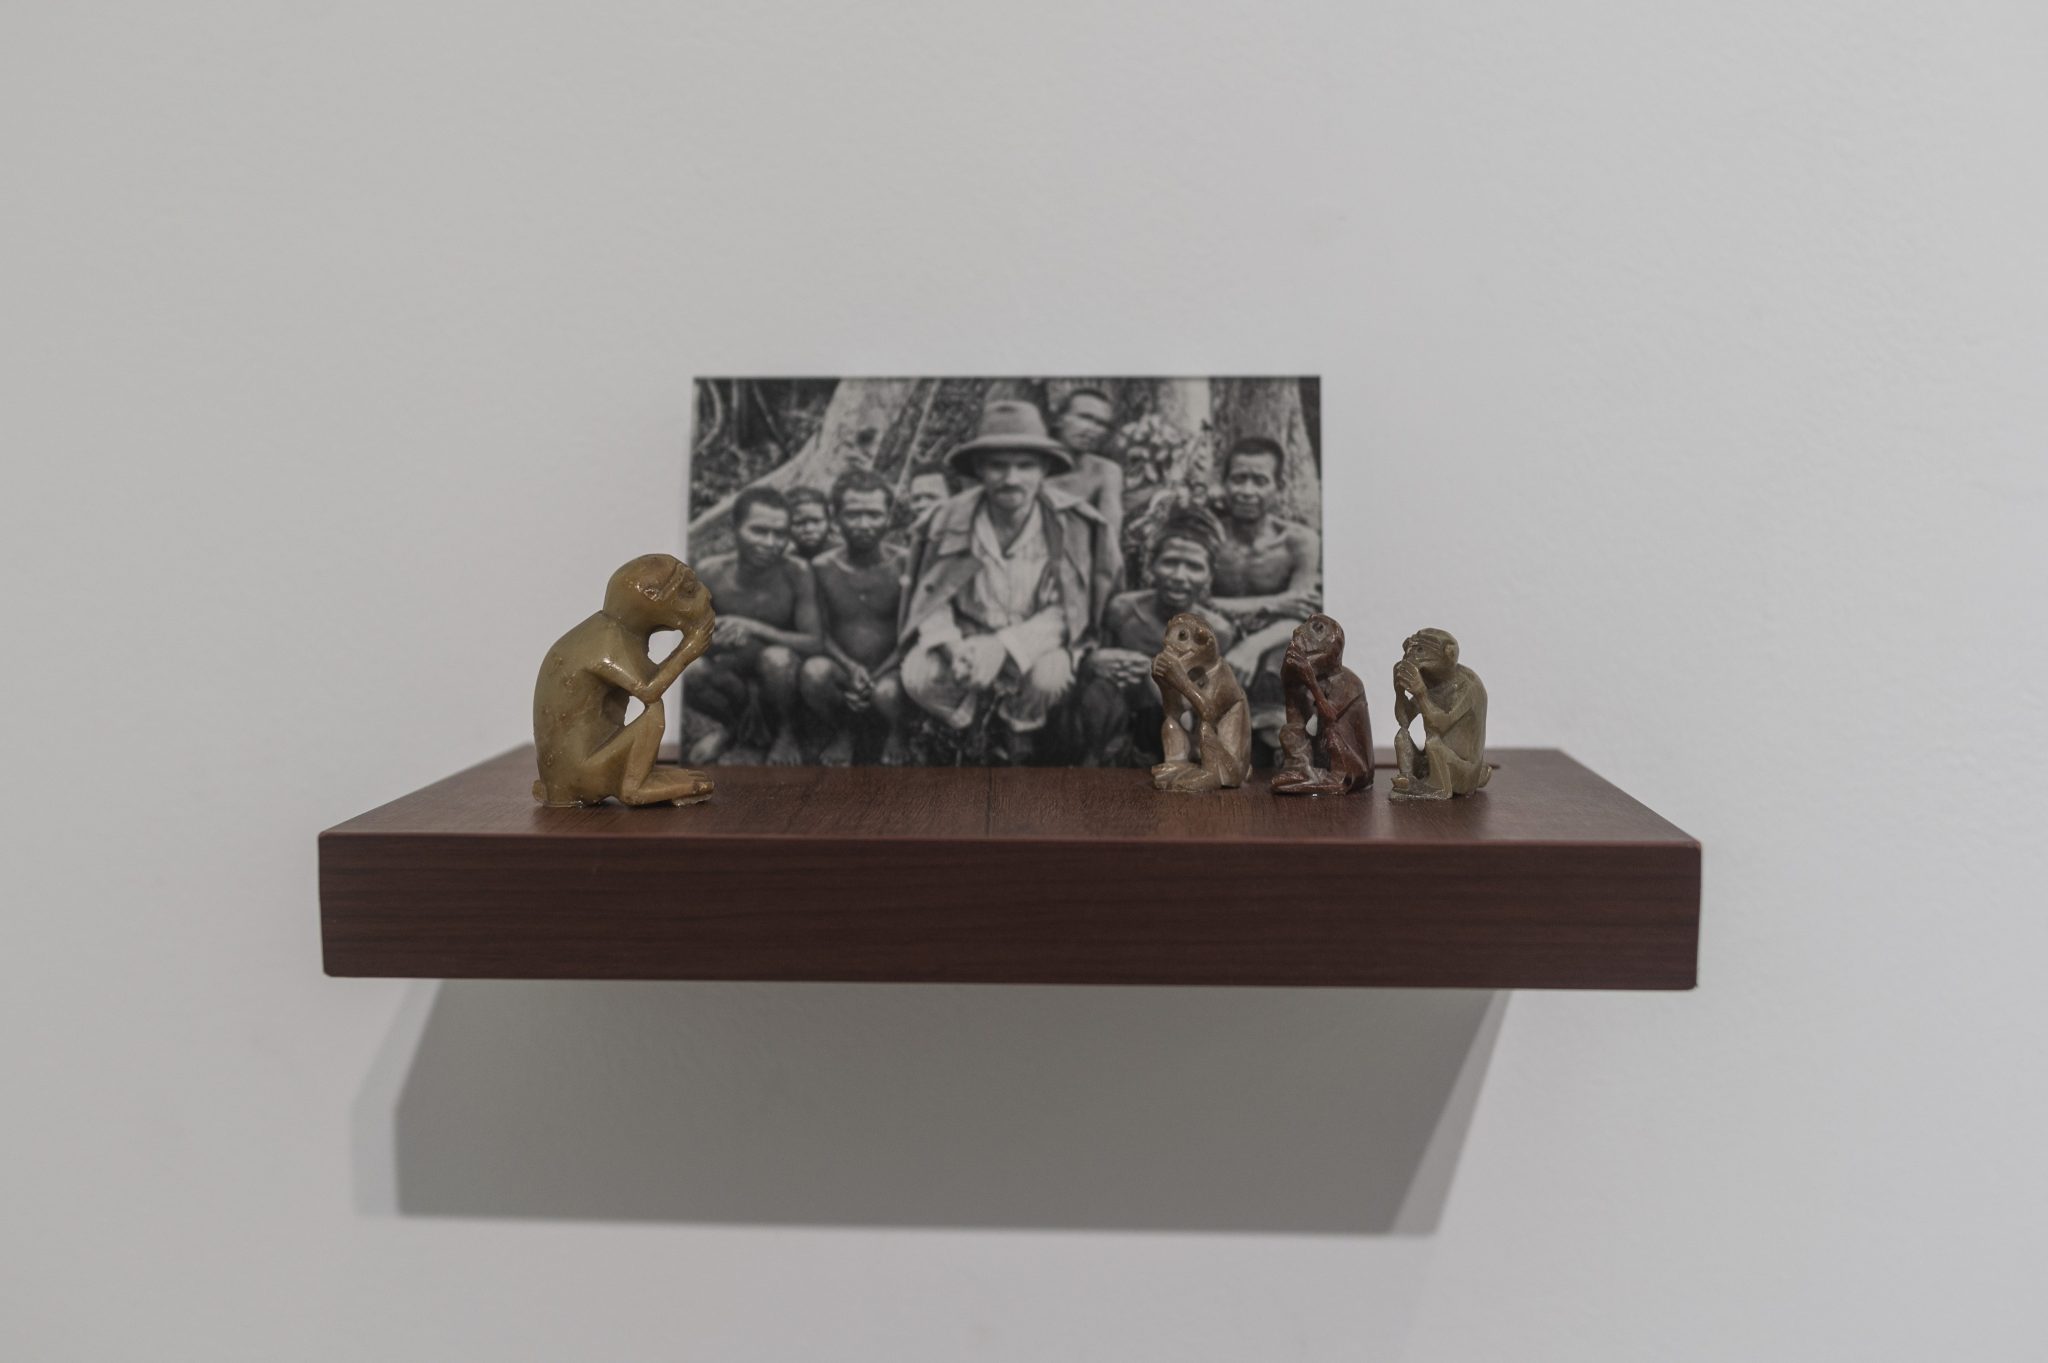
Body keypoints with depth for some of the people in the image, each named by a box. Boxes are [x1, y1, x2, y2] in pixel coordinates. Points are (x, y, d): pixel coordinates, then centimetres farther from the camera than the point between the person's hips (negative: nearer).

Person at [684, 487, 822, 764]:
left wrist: (753, 629, -34)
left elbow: (812, 643, -21)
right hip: (733, 673, 2)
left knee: (777, 658, -36)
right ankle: (729, 726, 9)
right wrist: (713, 640, -33)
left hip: (781, 678, -2)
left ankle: (784, 735, -1)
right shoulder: (711, 572, -13)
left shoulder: (796, 573, -19)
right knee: (687, 671, -29)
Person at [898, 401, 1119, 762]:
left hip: (1037, 649, -1)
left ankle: (1020, 747, 1)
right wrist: (954, 647, -29)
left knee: (1049, 676, -35)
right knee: (918, 675, -28)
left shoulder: (1074, 525, -14)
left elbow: (1066, 612, -15)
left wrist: (1004, 647, -30)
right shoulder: (950, 521, -9)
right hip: (970, 647, 1)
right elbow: (931, 604, -6)